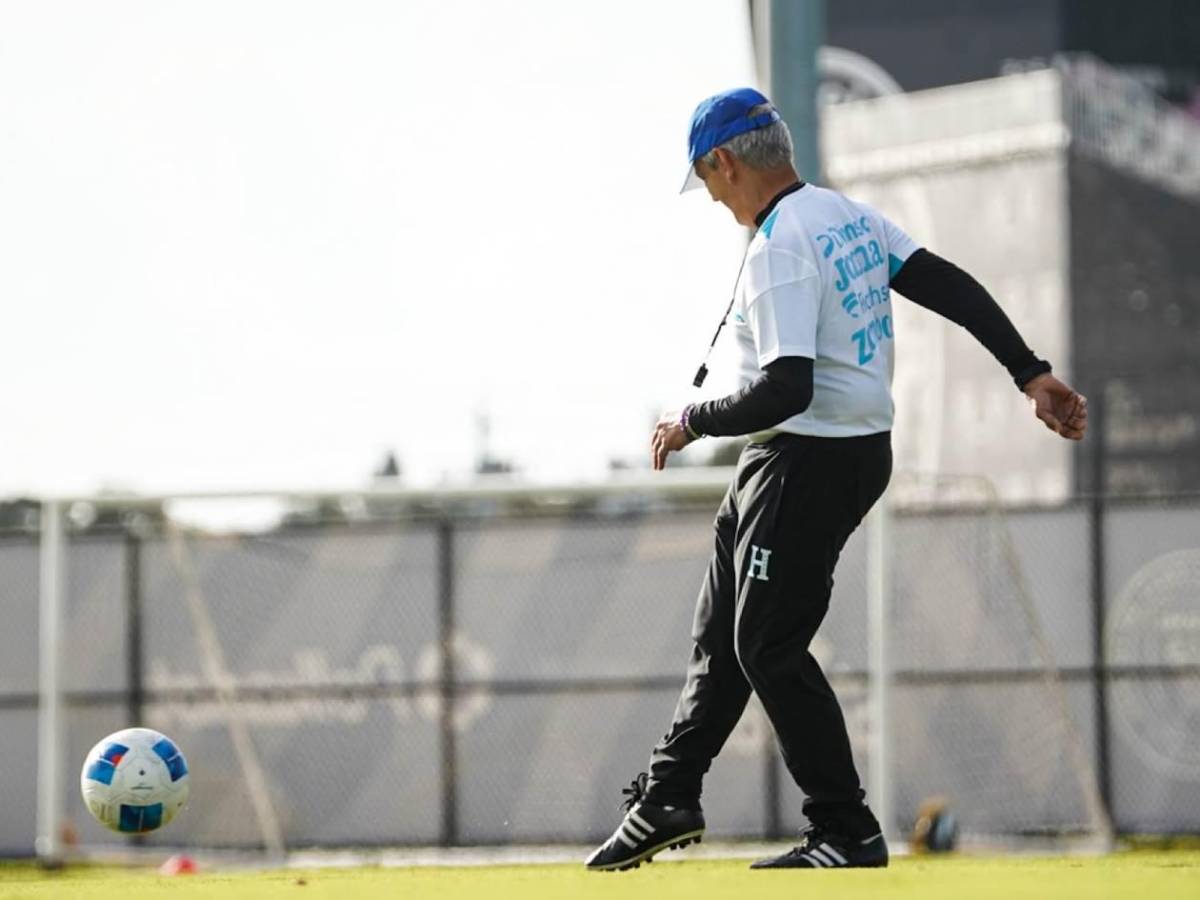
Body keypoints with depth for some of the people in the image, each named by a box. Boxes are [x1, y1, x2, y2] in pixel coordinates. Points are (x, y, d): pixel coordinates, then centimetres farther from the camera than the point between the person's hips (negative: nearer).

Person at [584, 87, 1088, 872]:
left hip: (810, 463, -10)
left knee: (770, 647, -4)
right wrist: (1032, 373, 4)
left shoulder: (778, 249, -20)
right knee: (724, 631, 16)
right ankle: (668, 799, 24)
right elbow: (951, 286, 6)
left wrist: (691, 422, -12)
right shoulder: (851, 216, 9)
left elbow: (786, 390, -27)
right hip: (862, 449, 10)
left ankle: (848, 832, 0)